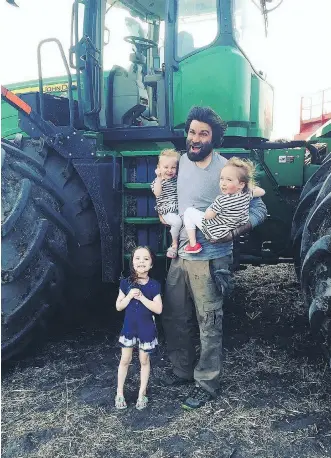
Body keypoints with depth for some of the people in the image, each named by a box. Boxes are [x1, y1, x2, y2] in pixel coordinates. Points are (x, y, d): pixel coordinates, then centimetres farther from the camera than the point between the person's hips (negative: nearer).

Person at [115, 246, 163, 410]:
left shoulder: (154, 285, -12)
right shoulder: (126, 283, -8)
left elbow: (158, 309, -17)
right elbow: (118, 307, -4)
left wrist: (141, 297, -25)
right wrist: (129, 296, -22)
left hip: (146, 329, -1)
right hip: (129, 327, 1)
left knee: (144, 360, 12)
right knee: (125, 360, 11)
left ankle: (142, 393, 27)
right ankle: (119, 393, 26)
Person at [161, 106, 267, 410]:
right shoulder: (183, 161, 6)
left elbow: (258, 209, -13)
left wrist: (232, 232, -25)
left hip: (208, 261, -7)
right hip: (180, 256, 7)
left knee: (209, 325, 4)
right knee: (174, 317, 17)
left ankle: (207, 384, 22)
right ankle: (183, 369, 37)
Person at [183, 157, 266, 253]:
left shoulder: (221, 200, -30)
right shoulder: (247, 194, -12)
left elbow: (207, 216, -20)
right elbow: (262, 191, 7)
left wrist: (210, 208, -1)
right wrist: (251, 185, 18)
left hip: (215, 233, -7)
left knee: (189, 211, 5)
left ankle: (193, 244, 3)